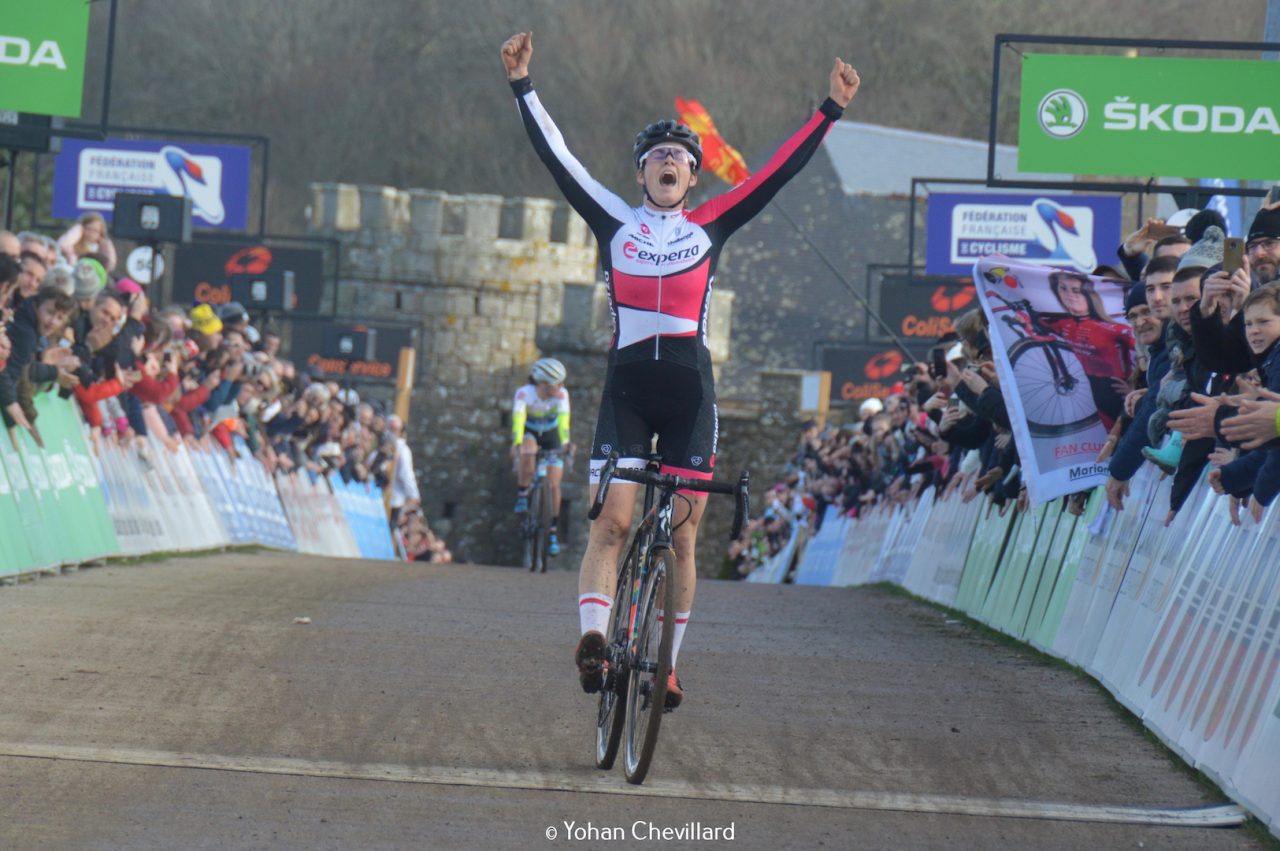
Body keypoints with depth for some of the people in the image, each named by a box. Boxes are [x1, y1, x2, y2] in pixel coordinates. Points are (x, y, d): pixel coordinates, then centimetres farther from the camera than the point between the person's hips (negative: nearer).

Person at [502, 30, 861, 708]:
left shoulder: (710, 226, 13)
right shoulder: (615, 222, 12)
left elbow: (781, 170, 12)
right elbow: (558, 157, 9)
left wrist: (831, 110, 10)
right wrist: (523, 87, 6)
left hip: (689, 385, 1)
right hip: (627, 383, -1)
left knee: (681, 535, 2)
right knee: (611, 521, -13)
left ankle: (666, 662, 10)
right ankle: (593, 638, -25)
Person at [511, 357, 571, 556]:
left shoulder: (561, 395, -27)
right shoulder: (524, 393, -30)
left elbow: (563, 419, -39)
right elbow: (518, 418, -42)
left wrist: (565, 442, -56)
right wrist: (517, 443, -58)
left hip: (551, 433, 1)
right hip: (529, 431, -1)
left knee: (553, 485, -8)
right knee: (527, 456, -37)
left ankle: (554, 531, 4)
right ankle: (522, 493, -14)